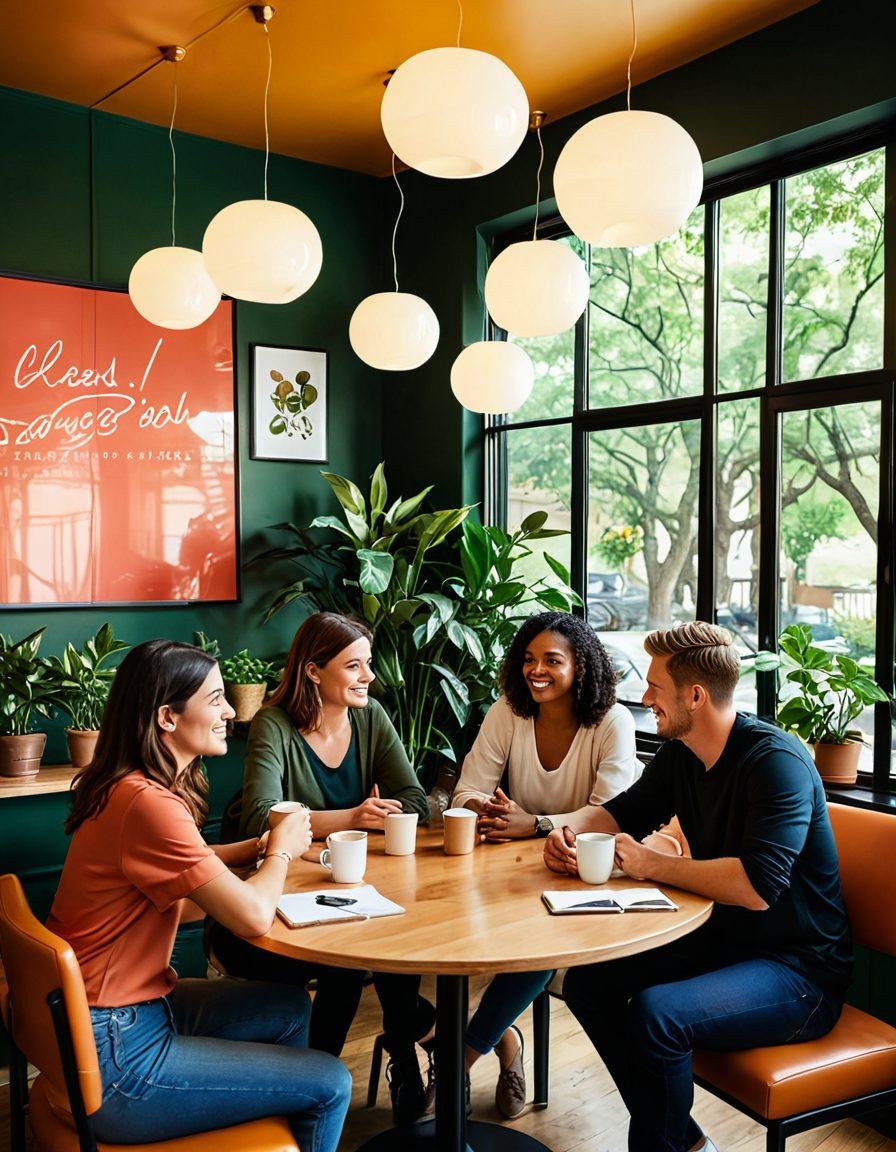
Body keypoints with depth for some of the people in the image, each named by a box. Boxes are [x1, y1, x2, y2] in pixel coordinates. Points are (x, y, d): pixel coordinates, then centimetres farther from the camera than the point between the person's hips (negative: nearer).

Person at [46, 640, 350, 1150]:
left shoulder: (127, 787, 4)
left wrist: (260, 846, 2)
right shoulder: (149, 803, -27)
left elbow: (191, 867, 19)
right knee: (329, 1086, -3)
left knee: (289, 1007, 19)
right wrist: (281, 851, -6)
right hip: (112, 1059, -10)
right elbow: (254, 916, -27)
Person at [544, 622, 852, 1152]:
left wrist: (653, 863, -22)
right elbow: (624, 810, 17)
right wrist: (573, 837, -5)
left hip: (800, 968, -9)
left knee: (654, 1013, -30)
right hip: (723, 940, 9)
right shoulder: (680, 754, 3)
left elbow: (757, 886, -33)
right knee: (587, 981, 0)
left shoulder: (776, 761, -23)